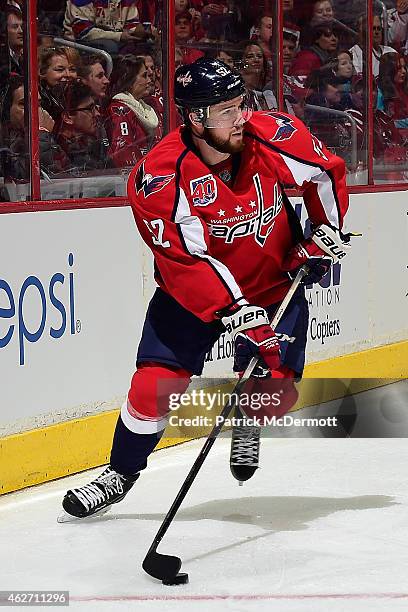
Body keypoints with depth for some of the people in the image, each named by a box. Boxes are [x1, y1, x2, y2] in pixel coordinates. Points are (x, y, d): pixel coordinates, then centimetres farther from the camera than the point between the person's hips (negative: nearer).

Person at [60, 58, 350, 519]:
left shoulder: (274, 136, -20)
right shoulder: (160, 176, -28)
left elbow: (326, 172, 2)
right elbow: (185, 262, -29)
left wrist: (325, 233, -1)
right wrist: (237, 313, -36)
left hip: (275, 279, 2)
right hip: (192, 287, -2)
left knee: (273, 380, -8)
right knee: (155, 381, -11)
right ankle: (121, 473, 12)